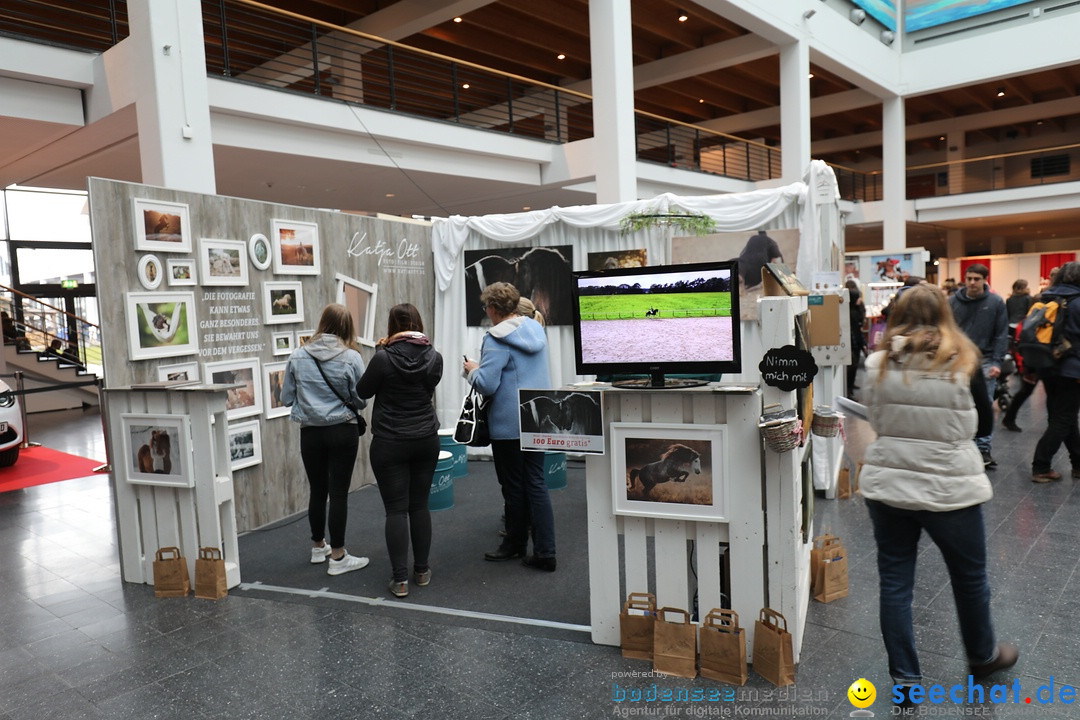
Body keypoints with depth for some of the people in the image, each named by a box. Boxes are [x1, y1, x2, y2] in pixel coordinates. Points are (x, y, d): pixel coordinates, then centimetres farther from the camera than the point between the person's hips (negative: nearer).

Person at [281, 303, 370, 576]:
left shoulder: (297, 356, -3)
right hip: (343, 431, -3)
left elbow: (286, 398, 3)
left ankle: (318, 546, 33)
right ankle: (337, 557, 9)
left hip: (311, 433, 3)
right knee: (339, 493, 3)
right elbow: (360, 400, -6)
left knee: (317, 491, 16)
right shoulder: (352, 358, -11)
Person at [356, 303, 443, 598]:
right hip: (426, 440, 4)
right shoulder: (434, 357, -2)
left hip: (390, 443, -4)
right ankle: (422, 570, 22)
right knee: (420, 505, 14)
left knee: (396, 509, 1)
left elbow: (362, 391, -1)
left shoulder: (384, 359, -15)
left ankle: (400, 579, 3)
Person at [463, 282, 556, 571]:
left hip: (509, 423, -7)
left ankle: (515, 544, 25)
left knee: (514, 486, 8)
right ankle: (545, 552, 8)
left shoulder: (496, 340, -16)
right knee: (536, 483, 8)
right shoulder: (536, 328, 9)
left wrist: (472, 370, 0)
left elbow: (486, 385, -20)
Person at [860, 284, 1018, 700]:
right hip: (949, 489, -1)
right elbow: (983, 424, 4)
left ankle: (904, 675, 21)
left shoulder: (878, 364, -4)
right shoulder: (963, 363, -8)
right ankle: (982, 657, 44)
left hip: (886, 485, 1)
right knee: (969, 576, 21)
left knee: (894, 580, 12)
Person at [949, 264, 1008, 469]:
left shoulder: (996, 302, -2)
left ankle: (984, 448, 11)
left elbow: (1002, 335, -2)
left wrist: (997, 362, -9)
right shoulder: (953, 302, 1)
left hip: (985, 361, -1)